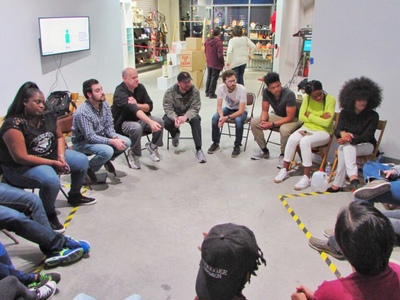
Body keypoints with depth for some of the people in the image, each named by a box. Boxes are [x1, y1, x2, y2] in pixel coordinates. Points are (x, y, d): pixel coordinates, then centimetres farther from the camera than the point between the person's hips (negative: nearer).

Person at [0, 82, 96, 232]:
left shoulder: (48, 116, -2)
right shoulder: (14, 125, -24)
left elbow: (59, 137, 11)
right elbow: (21, 158, -27)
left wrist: (61, 156, -9)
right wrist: (54, 163, -23)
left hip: (51, 155, 8)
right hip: (20, 168, -8)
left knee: (82, 161, 6)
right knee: (51, 180, -35)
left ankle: (74, 196, 28)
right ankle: (49, 215, -7)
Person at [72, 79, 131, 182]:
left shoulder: (104, 104, -7)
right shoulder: (82, 112, -29)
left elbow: (109, 125, 0)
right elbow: (90, 137, -29)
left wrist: (115, 137, -21)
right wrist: (112, 142, -33)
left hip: (101, 135, 7)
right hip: (83, 141, -7)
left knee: (126, 142, -9)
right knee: (107, 151, -33)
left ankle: (107, 160, 17)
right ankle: (89, 169, -4)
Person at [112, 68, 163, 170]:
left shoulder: (140, 87, 0)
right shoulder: (120, 92, -21)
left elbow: (149, 106, 0)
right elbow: (133, 109, -37)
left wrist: (136, 105, -21)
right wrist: (150, 122, -50)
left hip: (140, 118, 6)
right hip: (124, 122, -6)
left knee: (160, 121, -18)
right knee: (136, 127, -37)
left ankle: (152, 146, 5)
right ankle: (133, 154, -12)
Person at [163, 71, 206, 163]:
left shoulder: (195, 91, -18)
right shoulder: (170, 92, -17)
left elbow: (195, 108, -20)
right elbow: (168, 108, -18)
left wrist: (185, 116, -40)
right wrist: (175, 118, -40)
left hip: (189, 114, 0)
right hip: (174, 114, 0)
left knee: (196, 120, -33)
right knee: (166, 122, -31)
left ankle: (198, 149, -28)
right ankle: (175, 133, 9)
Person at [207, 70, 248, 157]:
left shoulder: (242, 89, -29)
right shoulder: (221, 88, -19)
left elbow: (241, 111, -28)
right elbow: (219, 106, -14)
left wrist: (227, 117, -40)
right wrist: (221, 116, -36)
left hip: (240, 111, -3)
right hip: (228, 108, 3)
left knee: (238, 120, -35)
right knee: (215, 118, -23)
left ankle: (237, 146, -15)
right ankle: (216, 143, -4)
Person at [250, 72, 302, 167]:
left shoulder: (289, 94, -29)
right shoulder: (266, 92, -12)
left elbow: (290, 118, -28)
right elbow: (265, 110, -2)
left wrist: (272, 124, -31)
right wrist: (263, 121, -24)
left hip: (293, 119, -6)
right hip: (277, 115, 6)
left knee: (284, 130, -40)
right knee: (254, 122, -9)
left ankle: (283, 155, -12)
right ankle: (264, 151, 6)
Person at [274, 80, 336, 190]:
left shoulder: (330, 99, -13)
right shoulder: (307, 98, 1)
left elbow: (327, 123, -18)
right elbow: (301, 117, -1)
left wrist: (309, 116, -9)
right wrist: (319, 119, -11)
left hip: (323, 132, -4)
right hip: (307, 127, 4)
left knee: (304, 141, -34)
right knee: (292, 139, -26)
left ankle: (306, 177, -26)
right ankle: (285, 170, -10)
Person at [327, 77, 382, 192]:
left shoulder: (373, 115, -9)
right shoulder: (345, 113, 1)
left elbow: (366, 136, -17)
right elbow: (337, 130, -8)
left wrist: (350, 139, -34)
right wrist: (342, 133, -33)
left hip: (366, 145, -3)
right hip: (348, 145, 3)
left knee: (346, 148, -34)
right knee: (344, 148, -35)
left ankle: (337, 184, -41)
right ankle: (353, 177, -45)